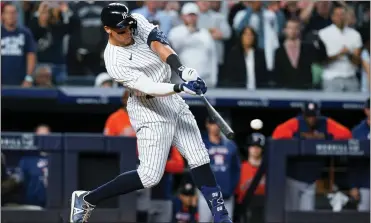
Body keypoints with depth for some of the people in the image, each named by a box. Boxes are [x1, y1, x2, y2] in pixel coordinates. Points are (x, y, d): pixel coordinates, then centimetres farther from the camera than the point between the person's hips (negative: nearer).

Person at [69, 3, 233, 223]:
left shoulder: (138, 22, -6)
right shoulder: (115, 61, -23)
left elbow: (159, 45, -22)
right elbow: (149, 89, -30)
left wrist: (182, 69, -38)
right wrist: (181, 87, -44)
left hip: (172, 100, 7)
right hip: (150, 111, -7)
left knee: (199, 158, 5)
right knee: (151, 175, -9)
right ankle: (86, 200, 2)